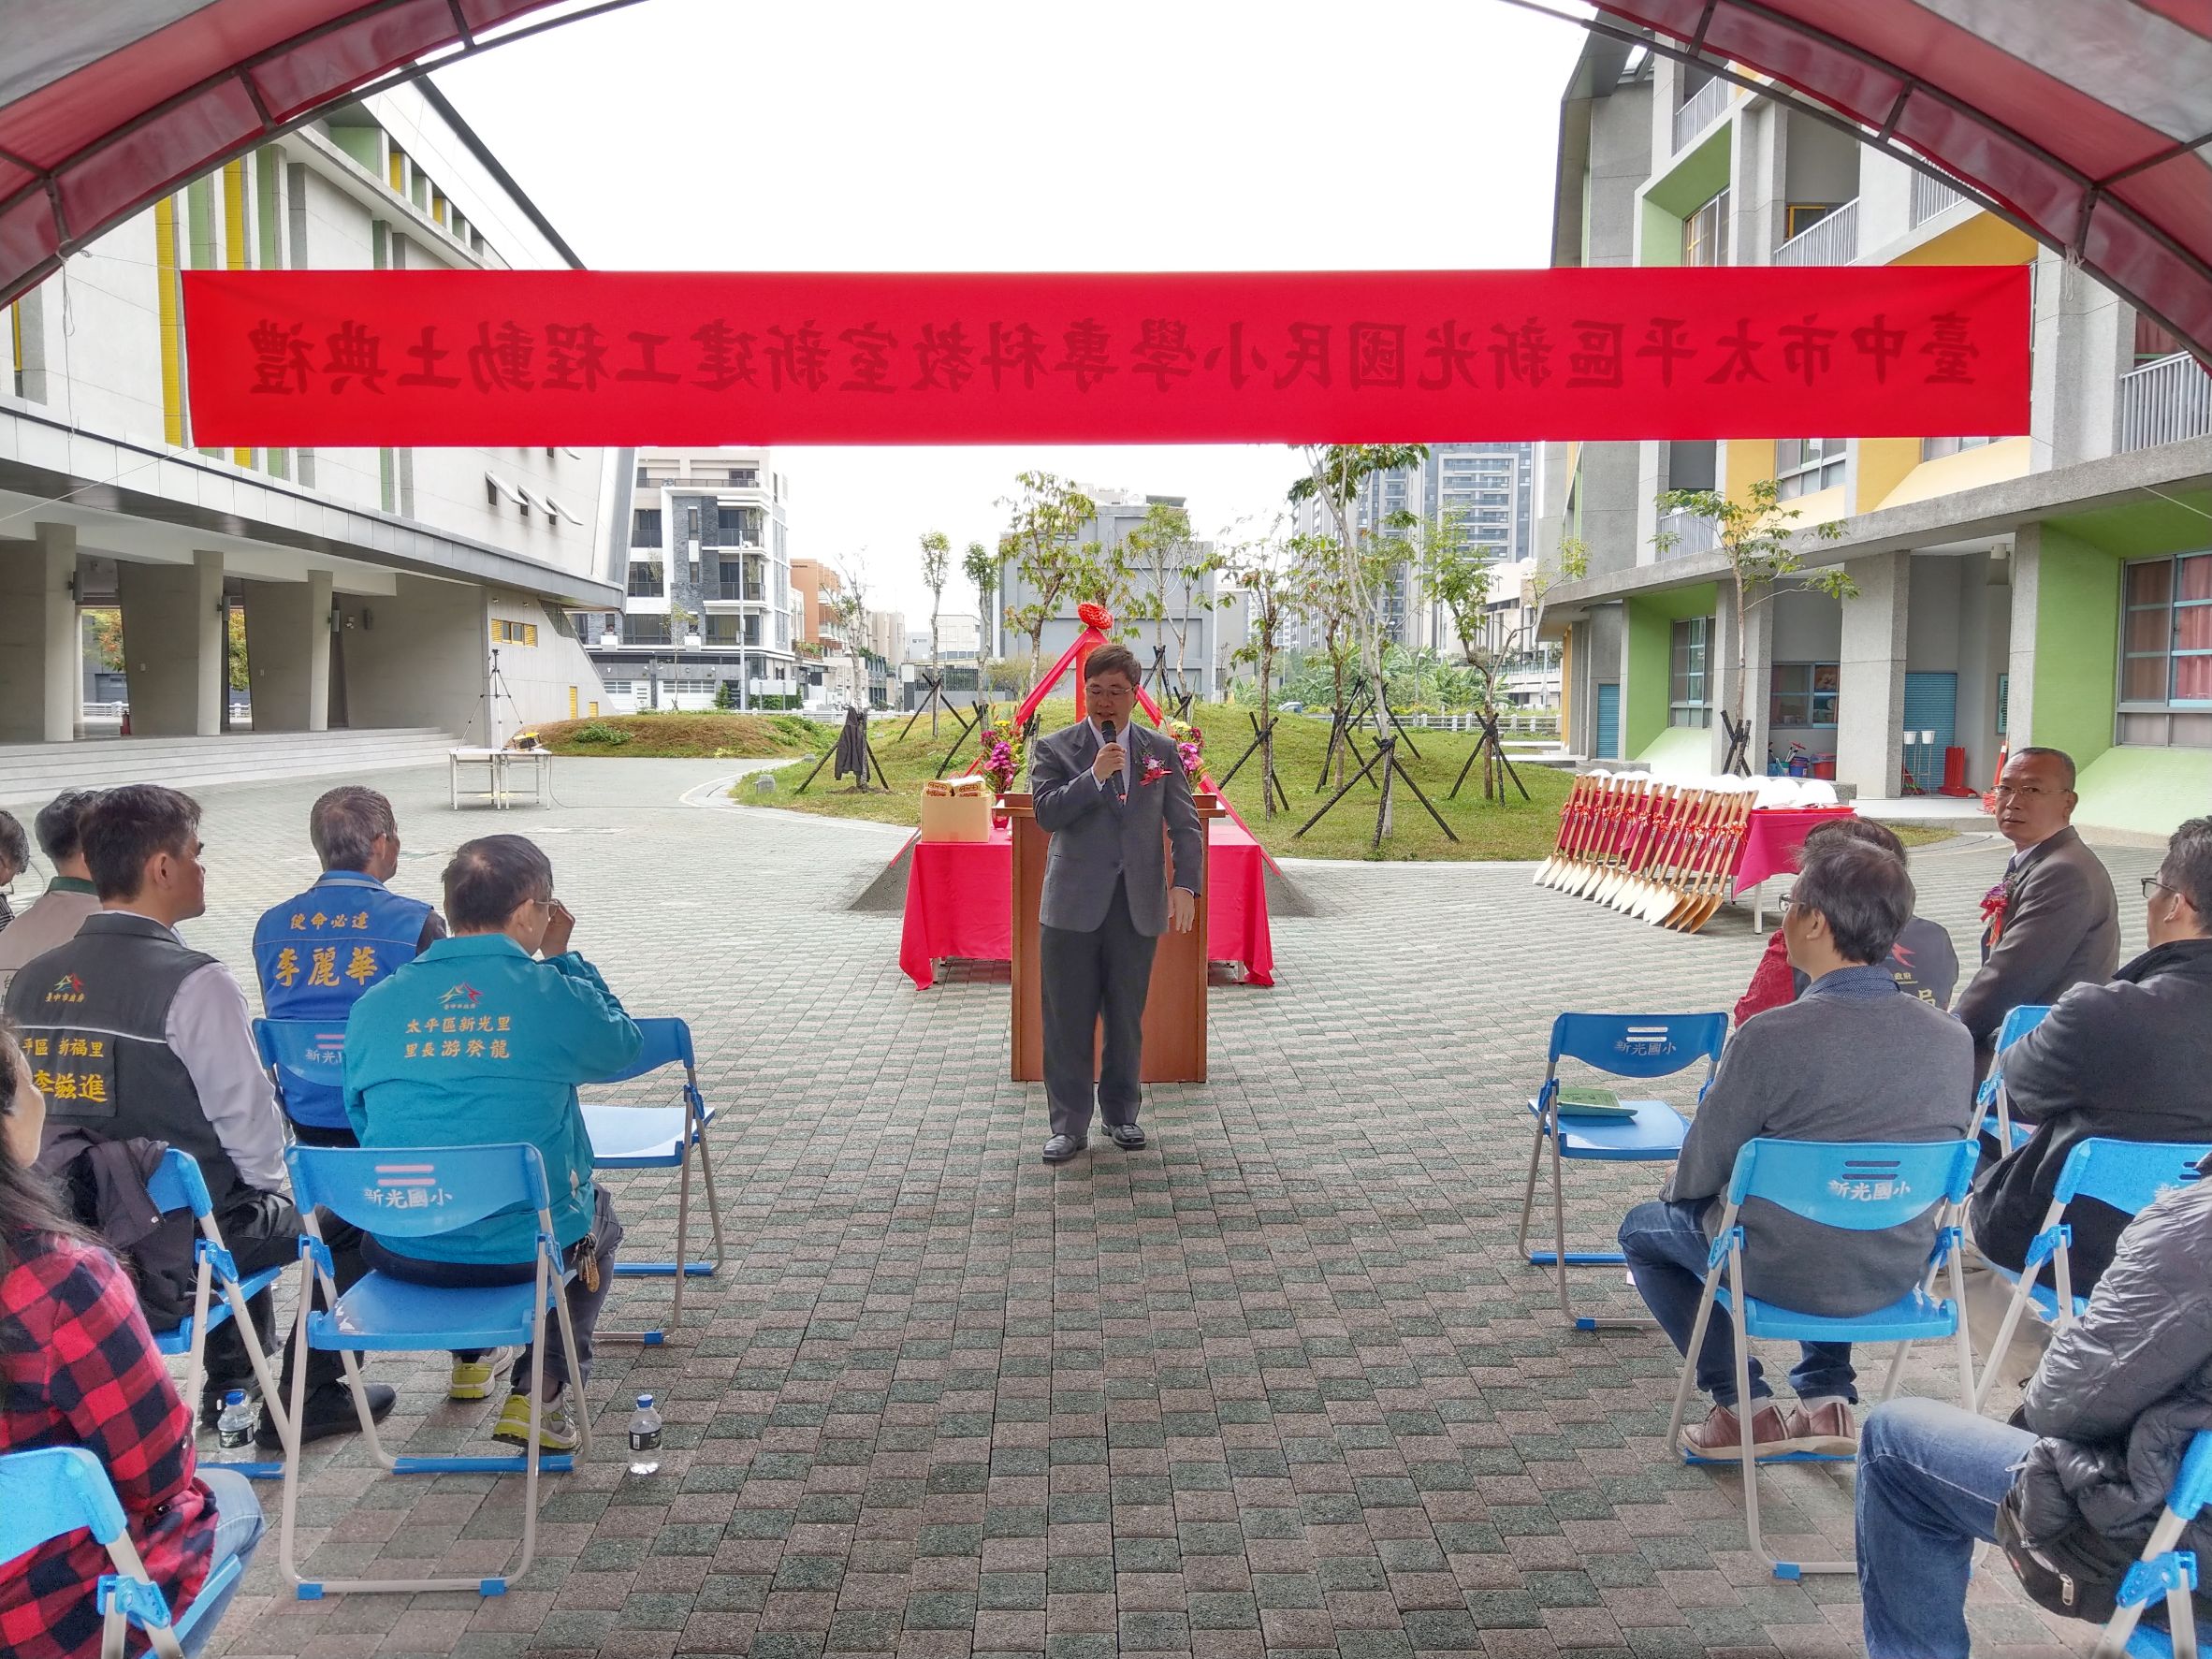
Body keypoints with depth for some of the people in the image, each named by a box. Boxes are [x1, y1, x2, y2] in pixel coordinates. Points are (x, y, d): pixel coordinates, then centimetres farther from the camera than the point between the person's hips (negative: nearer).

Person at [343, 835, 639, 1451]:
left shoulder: (373, 1004, -3)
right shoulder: (554, 995, -13)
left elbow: (361, 1118, 11)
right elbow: (623, 1043, 9)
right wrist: (562, 957, 15)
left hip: (400, 1251, 4)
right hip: (529, 1246, -3)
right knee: (597, 1217, 31)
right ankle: (540, 1394, 21)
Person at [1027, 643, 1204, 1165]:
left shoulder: (1161, 750, 7)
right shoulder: (1055, 749, 1)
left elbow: (1185, 825, 5)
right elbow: (1046, 813, -10)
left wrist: (1185, 885, -8)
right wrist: (1094, 776, -20)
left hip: (1138, 906, 2)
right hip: (1073, 905, -1)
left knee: (1127, 1019, 11)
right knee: (1068, 1020, 3)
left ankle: (1121, 1112, 28)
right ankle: (1069, 1125, 13)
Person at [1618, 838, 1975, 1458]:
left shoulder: (1770, 1038, -26)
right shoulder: (1954, 1040, -10)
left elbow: (1696, 1177, -14)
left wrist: (1680, 1191, 10)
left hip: (1786, 1273, -5)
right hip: (1899, 1272, 6)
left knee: (1644, 1228, 23)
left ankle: (1746, 1406, 18)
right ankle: (1827, 1396, 29)